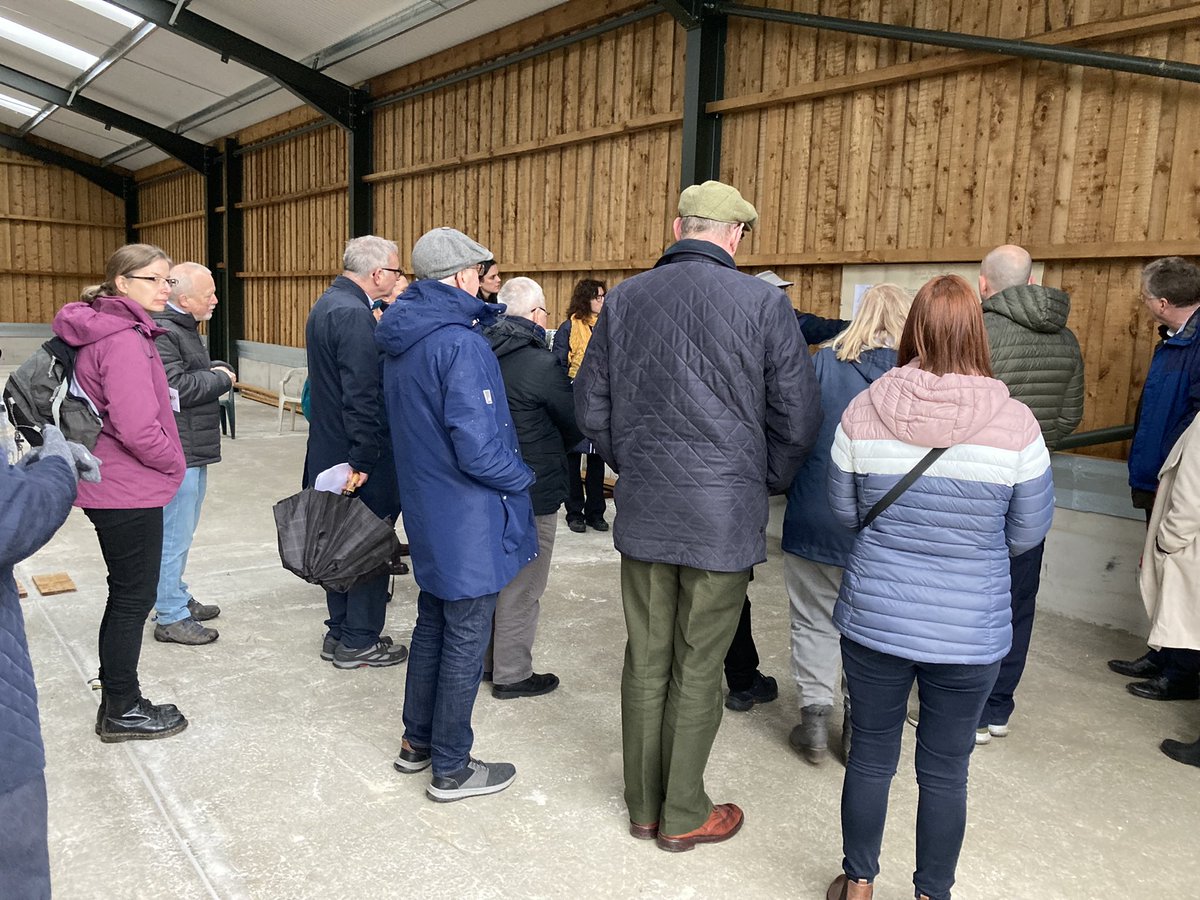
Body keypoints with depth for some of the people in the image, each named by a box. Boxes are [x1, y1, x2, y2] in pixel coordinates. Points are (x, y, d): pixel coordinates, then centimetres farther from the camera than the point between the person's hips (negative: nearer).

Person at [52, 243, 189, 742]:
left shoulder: (102, 331, 11)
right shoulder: (125, 340, -21)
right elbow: (137, 428, -27)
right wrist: (174, 462, -10)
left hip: (110, 487, 10)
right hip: (130, 492, -10)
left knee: (126, 594, 20)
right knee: (134, 599, 3)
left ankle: (115, 700, 33)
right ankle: (123, 712, 18)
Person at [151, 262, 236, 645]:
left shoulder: (182, 327, 16)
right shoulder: (161, 333, -18)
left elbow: (197, 372, 25)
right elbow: (177, 387, -26)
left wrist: (220, 369, 3)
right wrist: (221, 379, -11)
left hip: (193, 451, 11)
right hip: (178, 454, -11)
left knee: (181, 532, 21)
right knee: (175, 536, -3)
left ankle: (178, 598, 34)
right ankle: (170, 618, 6)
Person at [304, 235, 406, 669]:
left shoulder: (326, 304, 12)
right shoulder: (355, 315, -20)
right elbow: (361, 397, -25)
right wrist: (364, 460, -22)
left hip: (330, 451, 10)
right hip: (357, 457, -10)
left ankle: (340, 632, 29)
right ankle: (359, 642, 14)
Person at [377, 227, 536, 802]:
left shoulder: (400, 339, 6)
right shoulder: (460, 345, -23)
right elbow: (478, 451, -27)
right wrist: (523, 477, -10)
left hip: (426, 516, 9)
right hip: (469, 522, -9)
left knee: (432, 624, 22)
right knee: (465, 641, 5)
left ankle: (417, 741, 37)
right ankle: (451, 769, 19)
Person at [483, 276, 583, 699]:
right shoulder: (540, 364, -20)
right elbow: (578, 424, -9)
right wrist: (549, 450, 11)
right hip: (531, 491, -8)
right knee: (521, 587, 5)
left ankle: (486, 657, 35)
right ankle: (512, 674, 17)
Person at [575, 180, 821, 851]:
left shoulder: (625, 299, 2)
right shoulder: (764, 303, -9)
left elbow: (592, 408, 7)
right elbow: (797, 419, -5)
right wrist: (765, 484, 11)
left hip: (643, 513, 4)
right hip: (724, 517, -3)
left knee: (646, 661, 15)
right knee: (698, 670, 9)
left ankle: (645, 804, 30)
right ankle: (683, 815, 25)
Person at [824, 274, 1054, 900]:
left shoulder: (862, 413, -11)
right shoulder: (1015, 424, -14)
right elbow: (1028, 532, -2)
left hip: (873, 619, 1)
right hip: (970, 633, -1)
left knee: (870, 756, 18)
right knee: (945, 771, 17)